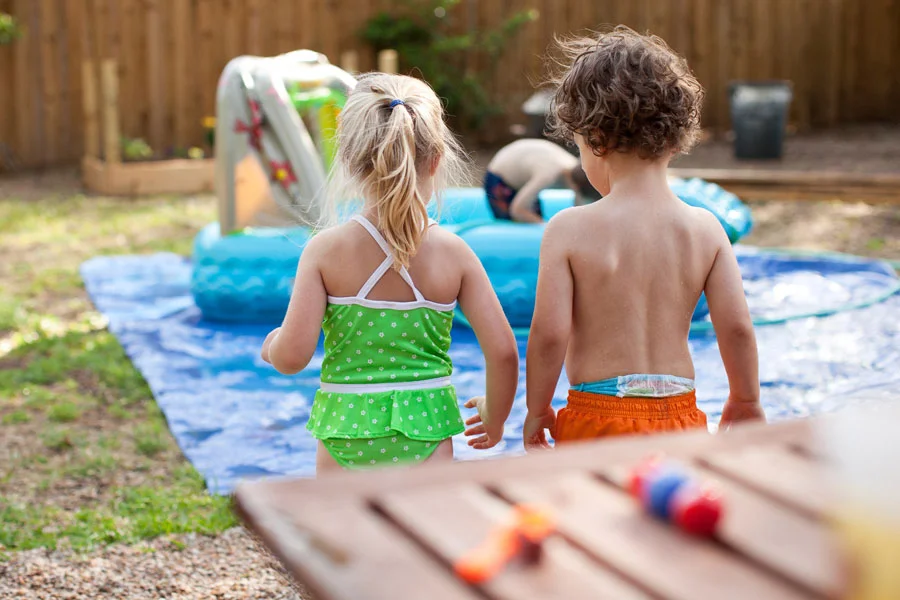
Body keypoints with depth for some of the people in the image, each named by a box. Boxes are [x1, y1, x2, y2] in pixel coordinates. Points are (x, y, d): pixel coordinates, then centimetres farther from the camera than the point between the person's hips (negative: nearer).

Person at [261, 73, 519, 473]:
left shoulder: (326, 250, -9)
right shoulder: (453, 253, -6)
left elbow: (292, 356, -12)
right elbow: (503, 351, -6)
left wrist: (272, 345, 12)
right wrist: (494, 419, 12)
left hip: (345, 434, 0)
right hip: (424, 432, 0)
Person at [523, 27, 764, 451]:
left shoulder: (570, 229, -11)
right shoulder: (705, 228, -2)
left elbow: (549, 333, -12)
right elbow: (736, 327, -1)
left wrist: (536, 410, 3)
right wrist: (746, 400, 16)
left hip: (597, 418, -3)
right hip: (681, 418, 3)